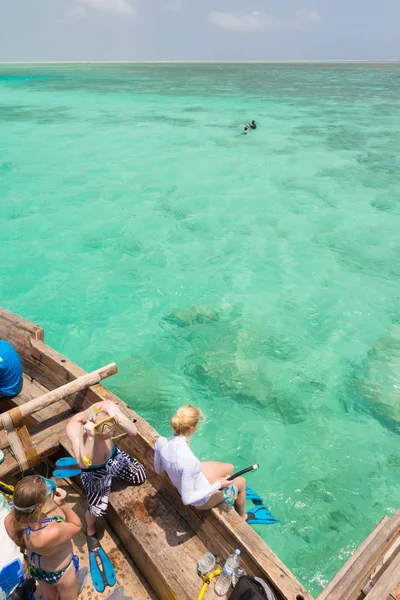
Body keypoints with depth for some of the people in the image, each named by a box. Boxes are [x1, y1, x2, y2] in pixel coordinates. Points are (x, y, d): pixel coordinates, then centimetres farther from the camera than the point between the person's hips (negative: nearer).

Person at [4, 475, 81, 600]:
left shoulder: (9, 522, -33)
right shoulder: (53, 532, -48)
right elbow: (77, 525, -25)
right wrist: (63, 504, -29)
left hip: (36, 569, 4)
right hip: (62, 572, -4)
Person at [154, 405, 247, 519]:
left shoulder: (160, 441, -21)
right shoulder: (189, 459, -42)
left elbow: (158, 470, -2)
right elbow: (187, 499, -31)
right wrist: (218, 485, -24)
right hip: (201, 499, -6)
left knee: (229, 468, 24)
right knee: (241, 482, 18)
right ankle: (241, 516, 48)